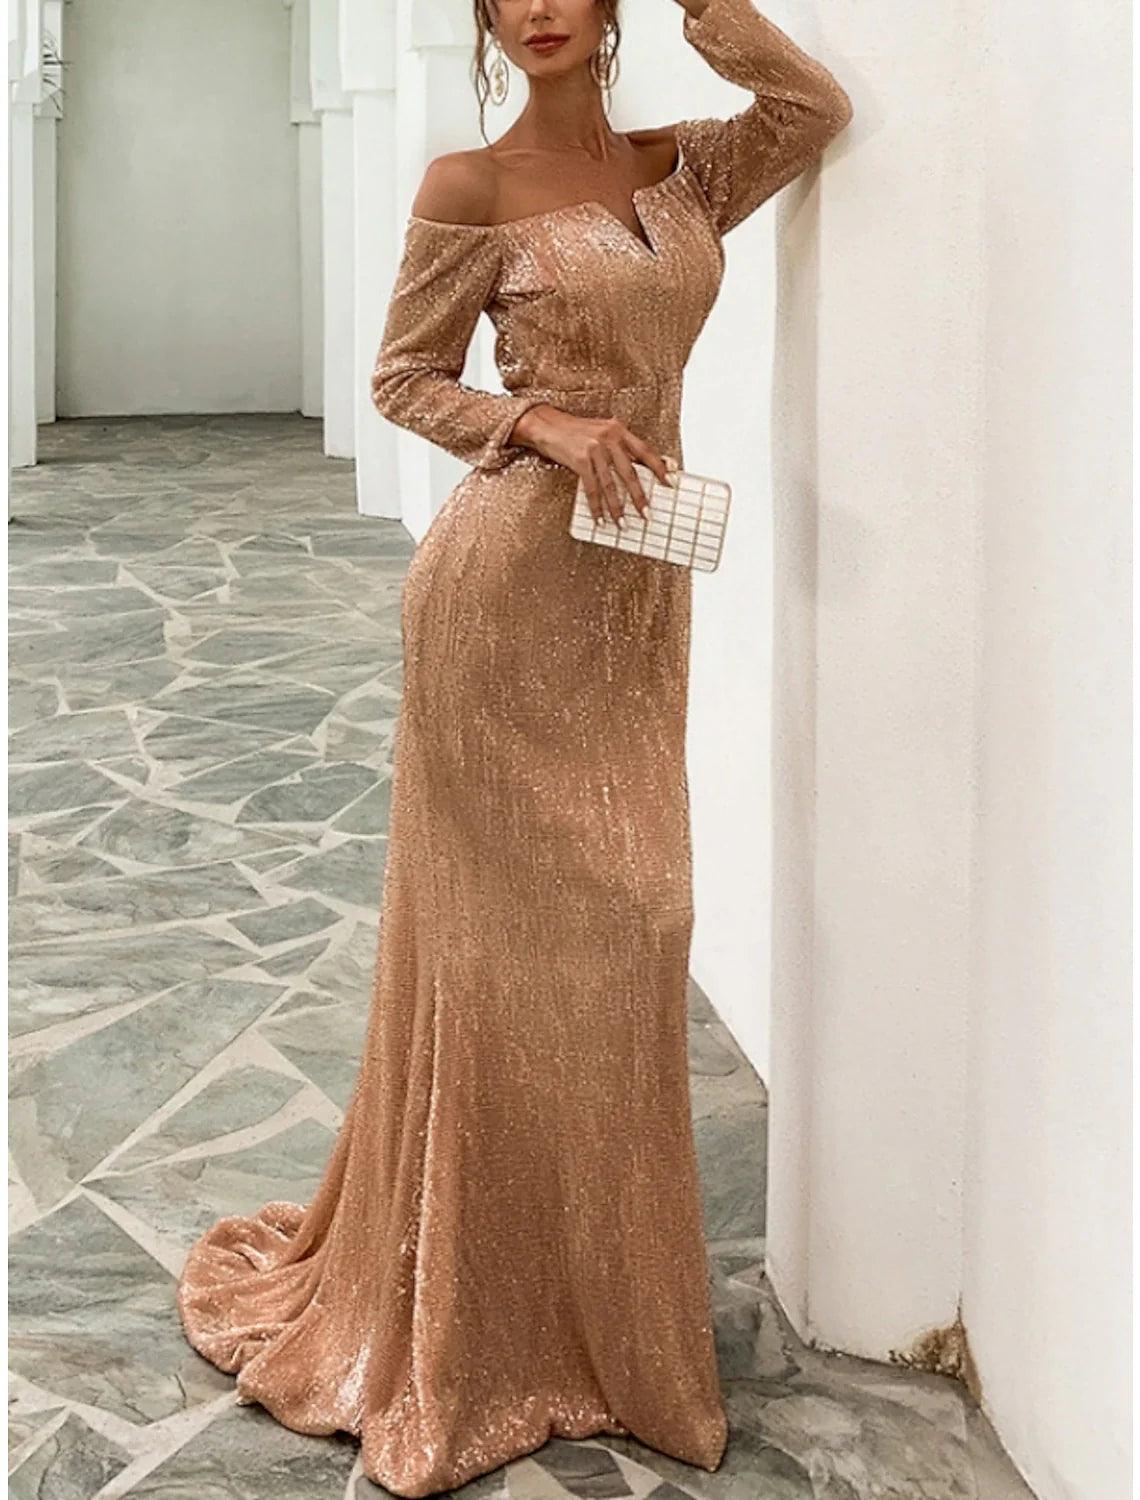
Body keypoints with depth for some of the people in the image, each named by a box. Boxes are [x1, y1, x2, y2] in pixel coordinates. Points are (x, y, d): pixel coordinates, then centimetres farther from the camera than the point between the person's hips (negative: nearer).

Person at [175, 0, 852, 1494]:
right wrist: (542, 426, -15)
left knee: (618, 920, 10)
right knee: (504, 925, 1)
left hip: (638, 586, 5)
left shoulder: (679, 170, 10)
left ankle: (599, 1289, 26)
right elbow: (404, 379, 0)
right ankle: (477, 1310, 15)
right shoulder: (471, 187, -4)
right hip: (510, 575, -5)